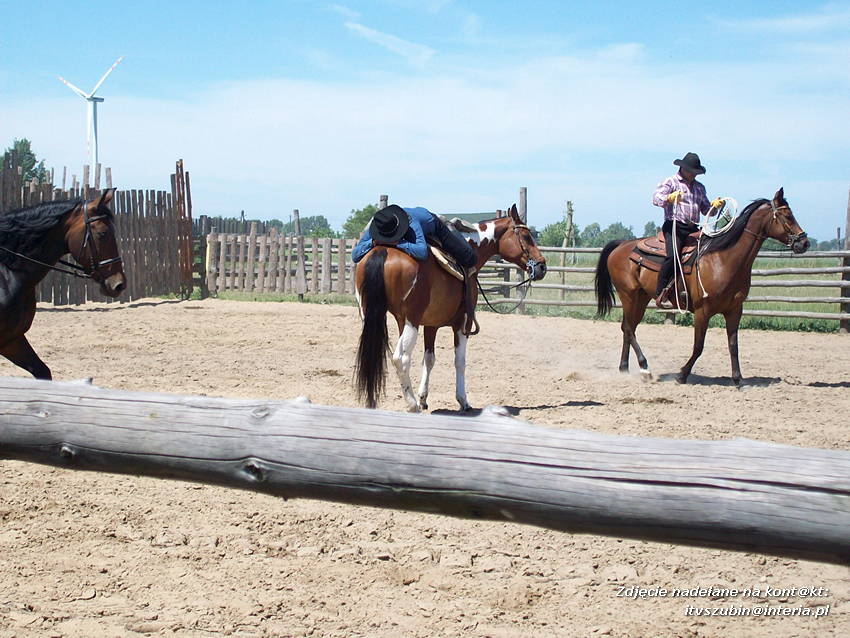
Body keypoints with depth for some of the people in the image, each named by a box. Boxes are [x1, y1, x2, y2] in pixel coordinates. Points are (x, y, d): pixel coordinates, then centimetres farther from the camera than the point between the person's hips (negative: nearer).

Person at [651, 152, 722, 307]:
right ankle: (661, 294, -25)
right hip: (674, 226, -6)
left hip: (693, 229, 6)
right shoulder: (671, 182, 5)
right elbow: (656, 198, -10)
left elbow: (705, 210, 25)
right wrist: (670, 198, -31)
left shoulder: (700, 188, 23)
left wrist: (714, 205, 2)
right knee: (673, 255, -28)